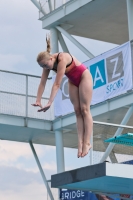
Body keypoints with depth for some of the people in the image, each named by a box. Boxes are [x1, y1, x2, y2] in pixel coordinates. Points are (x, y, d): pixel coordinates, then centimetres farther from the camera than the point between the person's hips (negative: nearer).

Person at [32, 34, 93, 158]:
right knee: (77, 111, -1)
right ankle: (80, 143, -6)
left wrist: (50, 103, -41)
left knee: (84, 110, -9)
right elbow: (42, 83, -14)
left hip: (84, 77, -7)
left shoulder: (62, 59, -36)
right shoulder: (48, 63, -15)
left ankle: (87, 143, -11)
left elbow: (57, 84, -38)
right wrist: (38, 100, -23)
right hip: (72, 81, 7)